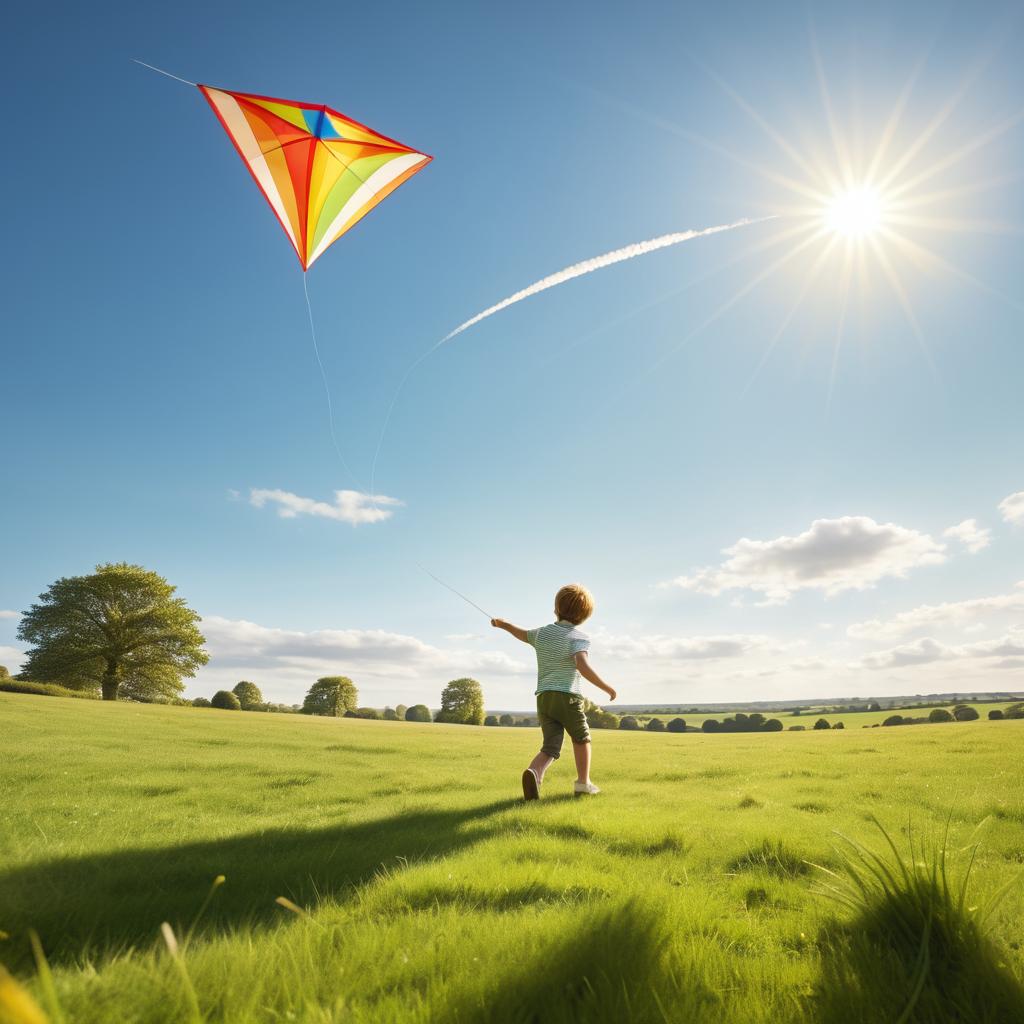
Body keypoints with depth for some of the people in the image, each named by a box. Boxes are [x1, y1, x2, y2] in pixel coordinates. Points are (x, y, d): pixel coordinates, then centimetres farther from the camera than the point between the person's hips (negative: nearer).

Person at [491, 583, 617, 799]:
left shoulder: (542, 633, 11)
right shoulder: (579, 638, -7)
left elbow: (523, 635, 32)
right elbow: (583, 667, -24)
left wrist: (503, 624, 51)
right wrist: (606, 687, -15)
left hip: (544, 698, 4)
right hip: (567, 697, -4)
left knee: (551, 747, 5)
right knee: (581, 739, 21)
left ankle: (534, 772, -23)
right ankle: (583, 783, 22)